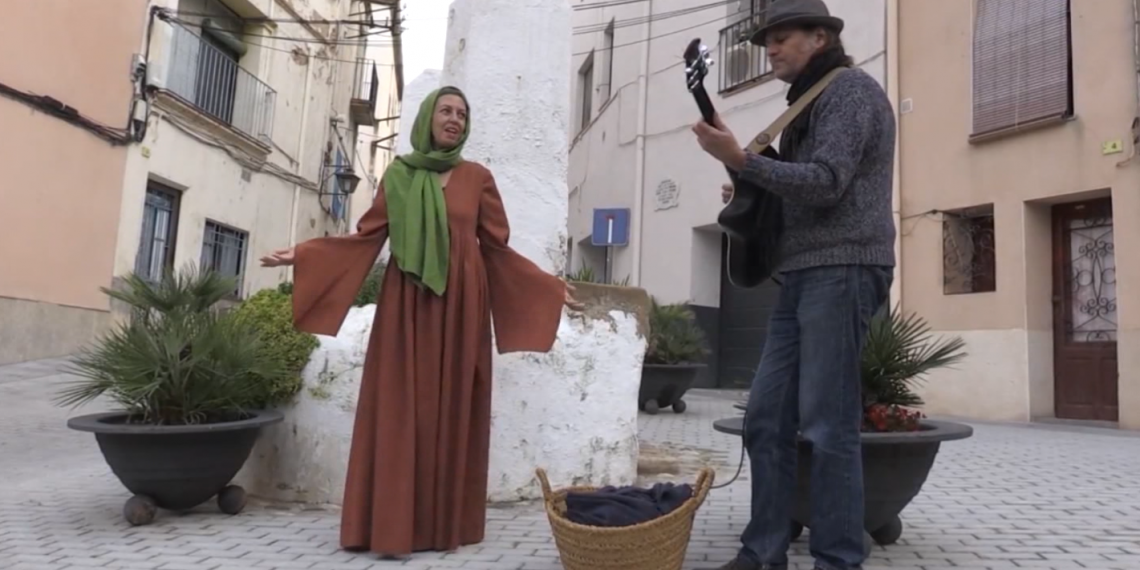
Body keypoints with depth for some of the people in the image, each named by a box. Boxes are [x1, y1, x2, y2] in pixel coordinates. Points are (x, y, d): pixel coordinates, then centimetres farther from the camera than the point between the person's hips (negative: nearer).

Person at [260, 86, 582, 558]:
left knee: (452, 409, 2)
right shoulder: (398, 174, 10)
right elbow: (368, 237, 7)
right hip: (406, 306, 0)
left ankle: (446, 522, 11)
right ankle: (393, 527, 4)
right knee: (401, 409, -2)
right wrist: (302, 254, 1)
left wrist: (551, 287, 6)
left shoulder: (478, 178, 9)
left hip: (460, 307, 0)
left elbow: (498, 249, 9)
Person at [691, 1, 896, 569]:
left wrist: (740, 159, -18)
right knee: (765, 417, 5)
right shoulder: (811, 102, 26)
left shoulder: (850, 88, -1)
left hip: (841, 270, -9)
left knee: (827, 425, -9)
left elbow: (825, 184, -15)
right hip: (802, 274, 9)